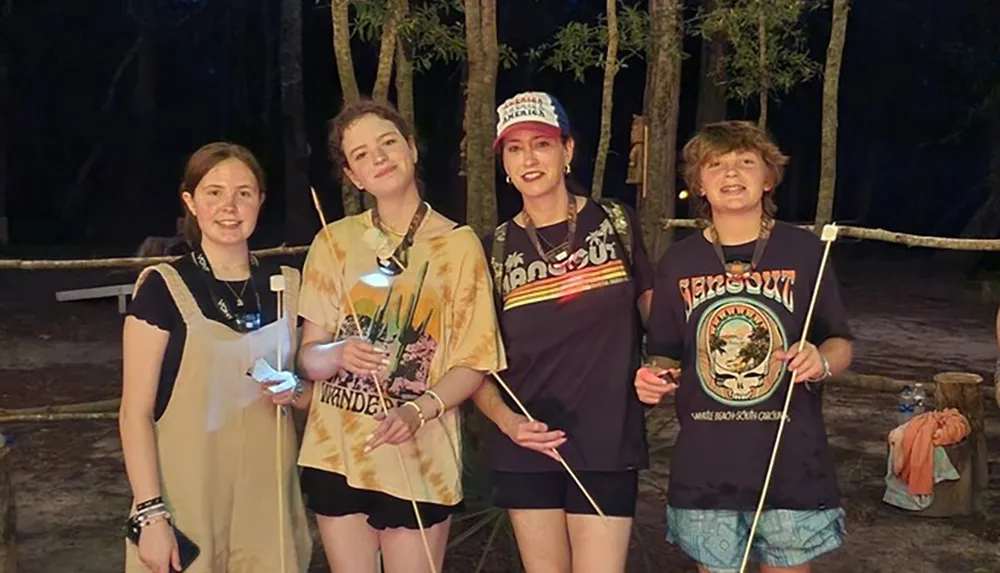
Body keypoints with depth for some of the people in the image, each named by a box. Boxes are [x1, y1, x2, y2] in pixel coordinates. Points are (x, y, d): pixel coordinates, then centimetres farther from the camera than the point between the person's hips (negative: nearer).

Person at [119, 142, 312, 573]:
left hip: (267, 495, 4)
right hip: (187, 499, -3)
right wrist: (150, 514, -15)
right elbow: (135, 412, -9)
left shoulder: (286, 285, 4)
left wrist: (294, 391, -5)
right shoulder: (163, 288, -8)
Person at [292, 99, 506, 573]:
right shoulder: (334, 241, 2)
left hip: (419, 458, -2)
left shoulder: (459, 244, -4)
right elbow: (308, 357, 1)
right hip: (336, 452, 2)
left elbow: (473, 363, -5)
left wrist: (416, 411, -21)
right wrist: (339, 354, -21)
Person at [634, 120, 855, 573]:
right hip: (704, 466, 1)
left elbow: (840, 344, 6)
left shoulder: (803, 250, 0)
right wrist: (655, 379, -10)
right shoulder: (678, 261, 4)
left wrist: (822, 361, -16)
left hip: (791, 463, -1)